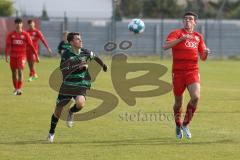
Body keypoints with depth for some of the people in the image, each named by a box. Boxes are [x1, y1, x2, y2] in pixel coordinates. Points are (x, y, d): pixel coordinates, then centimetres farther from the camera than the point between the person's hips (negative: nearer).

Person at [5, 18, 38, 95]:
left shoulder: (25, 34, 0)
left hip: (22, 56, -2)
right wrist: (6, 55, -21)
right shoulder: (11, 34, 1)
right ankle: (16, 89, 24)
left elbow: (31, 45, 1)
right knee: (14, 73, 9)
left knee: (20, 71, -17)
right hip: (13, 56, 2)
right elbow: (8, 45, -7)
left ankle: (19, 89, -18)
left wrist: (36, 55, -1)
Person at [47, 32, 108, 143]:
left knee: (80, 103, -30)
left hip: (81, 86, 1)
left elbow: (94, 57, 22)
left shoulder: (85, 52, -1)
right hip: (67, 86, -1)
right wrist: (78, 67, -29)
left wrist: (103, 65, 36)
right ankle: (51, 132, 29)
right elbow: (64, 72, -20)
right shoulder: (66, 55, -12)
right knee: (58, 110, 5)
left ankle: (71, 113, 7)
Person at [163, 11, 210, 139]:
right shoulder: (177, 33, -1)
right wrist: (181, 39, -25)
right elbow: (165, 46, -18)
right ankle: (178, 126, 30)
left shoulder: (198, 36, 13)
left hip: (193, 71, 2)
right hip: (178, 72, -2)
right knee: (178, 102, 5)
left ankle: (186, 124, 1)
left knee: (195, 97, -19)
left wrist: (206, 53, -7)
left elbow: (203, 57, 16)